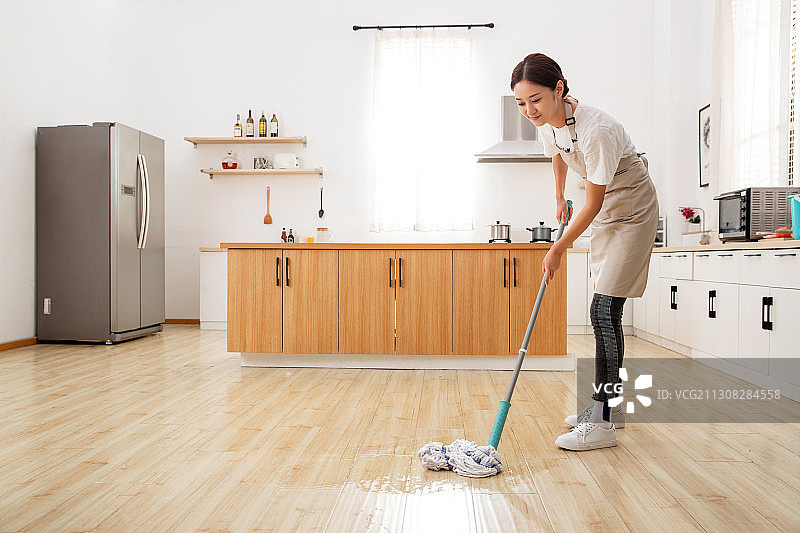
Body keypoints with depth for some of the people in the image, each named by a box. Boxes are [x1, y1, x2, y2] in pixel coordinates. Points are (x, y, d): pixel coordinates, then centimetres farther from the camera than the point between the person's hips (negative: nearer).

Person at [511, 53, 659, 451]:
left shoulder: (596, 130, -31)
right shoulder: (548, 122, -7)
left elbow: (592, 206, -24)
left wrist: (558, 249, -15)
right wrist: (560, 199, 23)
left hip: (632, 212, -8)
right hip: (605, 214, 8)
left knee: (604, 311, -14)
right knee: (605, 312, 10)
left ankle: (601, 421, -7)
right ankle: (610, 405, 22)